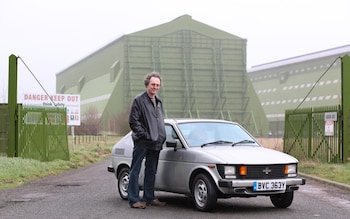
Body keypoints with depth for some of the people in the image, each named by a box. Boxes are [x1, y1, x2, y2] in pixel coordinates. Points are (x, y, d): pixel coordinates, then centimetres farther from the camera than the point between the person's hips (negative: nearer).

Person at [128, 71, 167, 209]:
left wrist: (161, 138, 10)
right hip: (142, 142, -8)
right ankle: (134, 200, 0)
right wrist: (146, 135, -17)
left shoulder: (158, 102, 16)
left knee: (151, 172, 14)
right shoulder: (139, 100, -8)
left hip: (155, 143, 8)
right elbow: (133, 121, -13)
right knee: (135, 171, -2)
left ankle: (149, 198, 22)